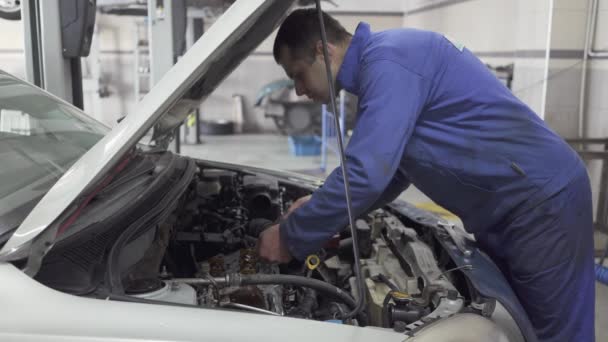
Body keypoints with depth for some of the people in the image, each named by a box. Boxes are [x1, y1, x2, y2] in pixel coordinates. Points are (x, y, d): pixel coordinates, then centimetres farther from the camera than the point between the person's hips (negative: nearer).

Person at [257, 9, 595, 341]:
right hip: (503, 210, 10)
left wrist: (290, 238, -16)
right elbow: (390, 168, 19)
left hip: (542, 203, -10)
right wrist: (320, 207, 11)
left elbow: (364, 174, -29)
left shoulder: (388, 60, -21)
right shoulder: (382, 65, 12)